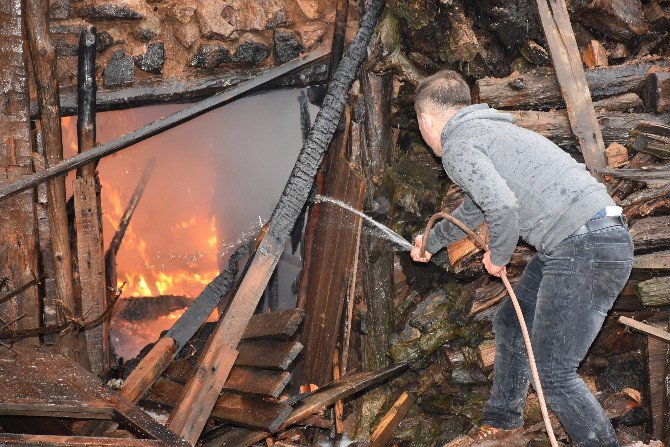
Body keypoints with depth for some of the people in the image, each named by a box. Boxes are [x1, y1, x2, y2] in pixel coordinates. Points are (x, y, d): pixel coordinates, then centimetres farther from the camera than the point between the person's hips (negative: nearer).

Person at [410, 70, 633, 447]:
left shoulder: (457, 145, -8)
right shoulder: (487, 130, 24)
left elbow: (503, 206, -25)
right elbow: (474, 209, 41)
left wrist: (498, 256, -4)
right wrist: (432, 241, 56)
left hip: (586, 249, -10)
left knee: (551, 371, -6)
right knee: (510, 324, 24)